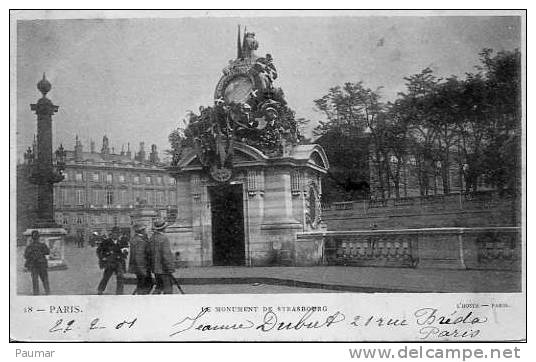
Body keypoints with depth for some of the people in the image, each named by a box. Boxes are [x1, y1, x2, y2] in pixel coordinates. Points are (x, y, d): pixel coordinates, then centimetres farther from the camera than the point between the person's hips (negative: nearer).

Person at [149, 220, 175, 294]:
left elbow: (150, 254, 13)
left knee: (159, 286, 17)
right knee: (168, 288, -1)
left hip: (156, 268, 8)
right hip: (164, 269, -8)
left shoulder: (152, 238, 7)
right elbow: (166, 255, -21)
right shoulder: (164, 238, -16)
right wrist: (170, 270, -17)